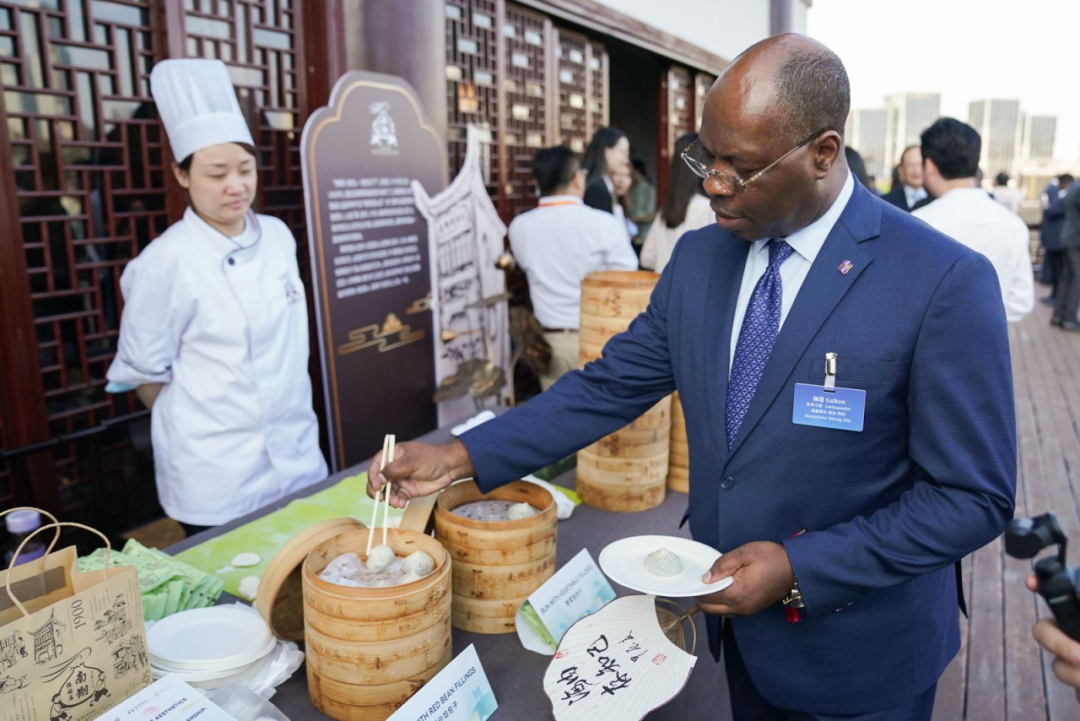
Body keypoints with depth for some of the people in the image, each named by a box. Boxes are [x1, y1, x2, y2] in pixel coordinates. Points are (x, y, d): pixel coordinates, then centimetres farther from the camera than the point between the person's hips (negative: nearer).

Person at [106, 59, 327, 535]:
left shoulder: (278, 237, 1)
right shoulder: (167, 261, -15)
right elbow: (144, 372, -6)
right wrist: (198, 432, 5)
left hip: (298, 459, 5)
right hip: (215, 479, -5)